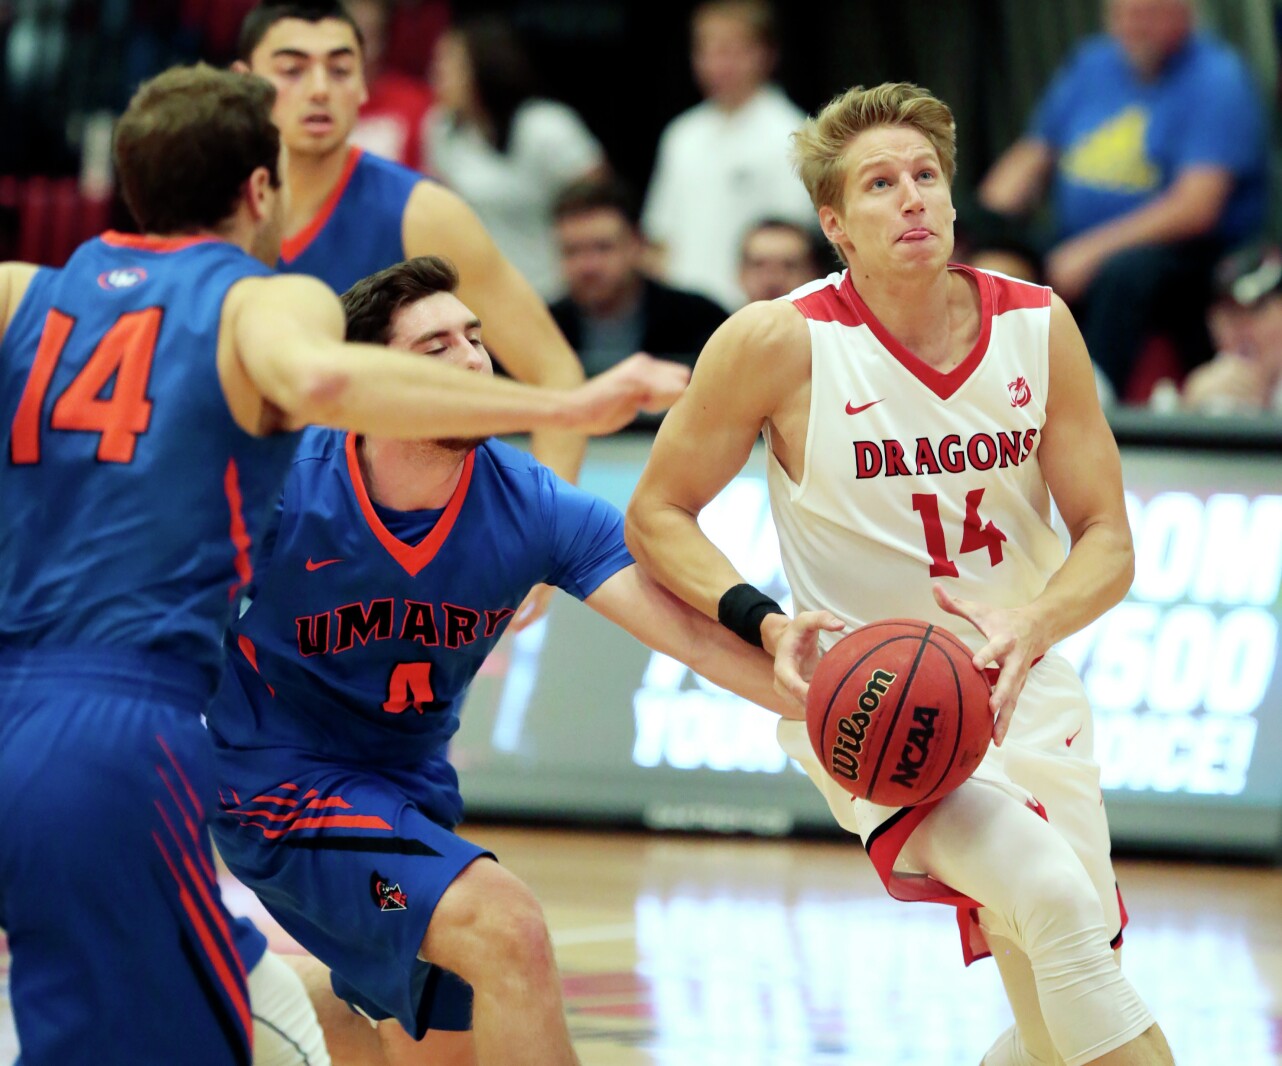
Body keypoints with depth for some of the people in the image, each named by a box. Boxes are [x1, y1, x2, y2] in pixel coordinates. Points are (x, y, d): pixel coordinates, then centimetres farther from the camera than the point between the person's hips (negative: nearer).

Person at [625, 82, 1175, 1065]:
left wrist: (1032, 627, -24)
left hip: (1019, 691, 5)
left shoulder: (1038, 327, -4)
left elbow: (1107, 541, -2)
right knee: (1056, 899, -32)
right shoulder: (780, 343, -14)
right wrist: (769, 626, -22)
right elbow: (657, 516, -4)